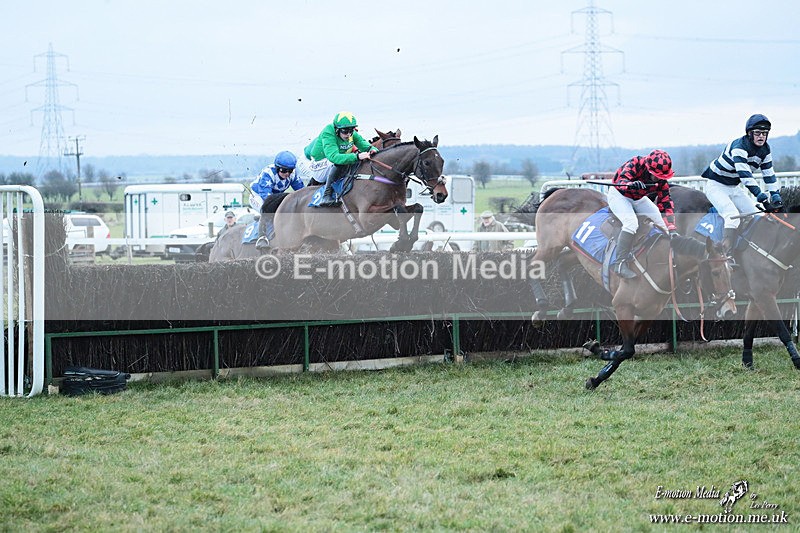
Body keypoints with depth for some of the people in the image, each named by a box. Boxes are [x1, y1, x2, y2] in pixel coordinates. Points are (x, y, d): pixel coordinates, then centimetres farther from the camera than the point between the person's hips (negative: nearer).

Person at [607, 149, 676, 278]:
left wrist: (671, 230, -21)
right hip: (618, 194, -6)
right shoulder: (635, 164, -31)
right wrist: (631, 184, -69)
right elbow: (621, 181, -44)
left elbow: (666, 204, -13)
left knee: (663, 223, 0)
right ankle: (620, 264, -30)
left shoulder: (661, 180, -16)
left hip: (638, 199, 6)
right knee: (631, 223, -30)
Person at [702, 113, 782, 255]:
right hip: (716, 186, -8)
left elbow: (769, 174, 1)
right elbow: (744, 174, -39)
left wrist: (775, 195, -13)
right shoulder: (739, 146, -29)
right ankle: (726, 254, -34)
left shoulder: (765, 150, -3)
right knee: (733, 216, -29)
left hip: (734, 188, 8)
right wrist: (760, 195, -47)